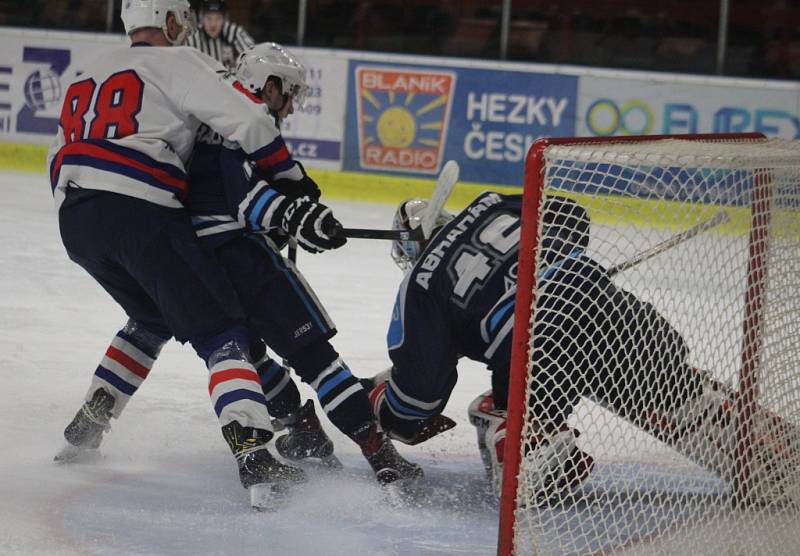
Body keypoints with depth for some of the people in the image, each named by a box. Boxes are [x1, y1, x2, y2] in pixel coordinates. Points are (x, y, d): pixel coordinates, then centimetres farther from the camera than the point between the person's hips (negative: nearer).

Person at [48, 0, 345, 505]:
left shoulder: (89, 79, 28)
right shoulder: (176, 63, 5)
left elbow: (60, 158, 26)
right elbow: (245, 122, -6)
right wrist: (297, 192, -4)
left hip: (74, 220, 7)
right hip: (142, 213, -7)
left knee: (153, 318, 30)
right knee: (222, 330, -5)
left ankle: (86, 425, 26)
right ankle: (255, 457, -23)